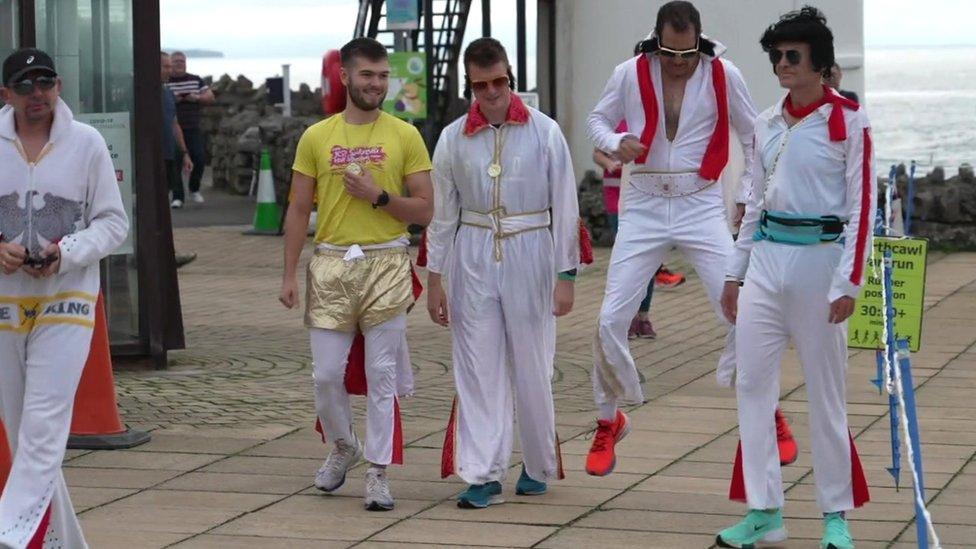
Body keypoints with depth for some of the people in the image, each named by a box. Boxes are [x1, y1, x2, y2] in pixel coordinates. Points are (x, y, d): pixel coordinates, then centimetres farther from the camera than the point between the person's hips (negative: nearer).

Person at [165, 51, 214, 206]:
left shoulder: (196, 80, 12)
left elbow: (211, 97, 13)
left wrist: (197, 97, -7)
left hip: (193, 129, 2)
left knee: (200, 158, -5)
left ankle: (194, 189, 19)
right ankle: (177, 197, -1)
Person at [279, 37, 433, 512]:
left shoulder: (405, 136, 2)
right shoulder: (316, 137, 6)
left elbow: (424, 211, 2)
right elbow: (299, 210, 8)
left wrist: (378, 196, -13)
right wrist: (289, 275, 2)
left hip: (386, 264, -1)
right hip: (331, 264, 1)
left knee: (381, 374, -1)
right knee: (326, 373, 3)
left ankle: (377, 472, 7)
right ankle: (344, 447, 30)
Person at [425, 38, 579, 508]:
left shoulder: (544, 132, -3)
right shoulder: (454, 138, 3)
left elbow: (565, 207, -1)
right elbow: (442, 212, 8)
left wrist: (565, 276, -4)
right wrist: (434, 279, 6)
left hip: (529, 253, -2)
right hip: (473, 255, 2)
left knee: (531, 365, 3)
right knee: (477, 368, 0)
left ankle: (539, 466, 21)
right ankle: (483, 474, 3)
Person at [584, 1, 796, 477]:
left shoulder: (723, 75, -5)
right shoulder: (631, 74, -5)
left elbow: (754, 137, 8)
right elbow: (597, 120, 9)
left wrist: (748, 195, 3)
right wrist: (617, 143, -13)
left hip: (701, 206, -1)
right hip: (644, 206, 1)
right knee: (612, 319, -4)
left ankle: (768, 415, 12)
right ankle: (609, 421, 17)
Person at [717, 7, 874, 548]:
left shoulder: (848, 122, -7)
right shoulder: (767, 124, 10)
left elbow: (861, 207, -9)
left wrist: (847, 282, -14)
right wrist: (734, 273, 14)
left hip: (819, 259, -5)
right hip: (766, 260, 6)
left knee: (825, 392, 2)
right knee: (751, 385, 1)